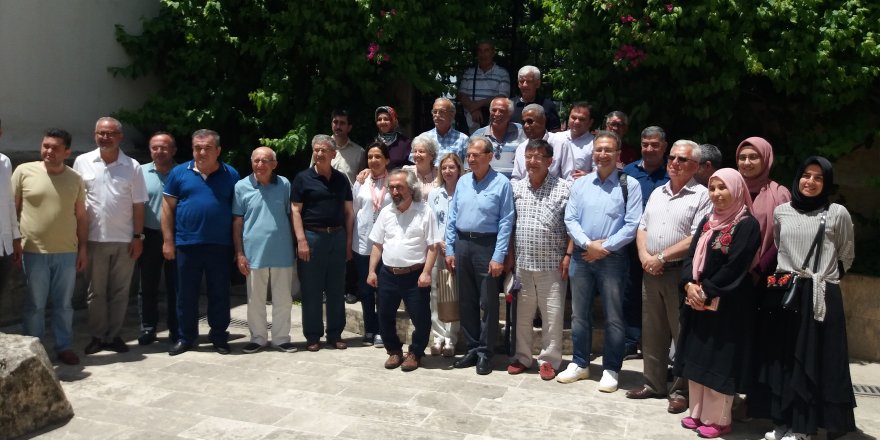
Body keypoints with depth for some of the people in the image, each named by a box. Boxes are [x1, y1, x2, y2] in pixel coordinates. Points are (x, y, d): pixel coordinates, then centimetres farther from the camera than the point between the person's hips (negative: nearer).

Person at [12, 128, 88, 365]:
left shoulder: (75, 179, 5)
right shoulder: (24, 171, -2)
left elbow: (81, 216, 9)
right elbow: (12, 209, 1)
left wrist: (83, 248, 6)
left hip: (67, 253, 2)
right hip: (33, 252, -2)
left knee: (64, 304, 11)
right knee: (34, 305, 7)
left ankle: (64, 347, 23)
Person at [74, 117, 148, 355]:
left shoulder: (132, 166, 0)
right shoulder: (82, 162, 1)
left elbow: (138, 205, 2)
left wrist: (137, 236, -3)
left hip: (124, 239, 0)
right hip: (94, 238, 0)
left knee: (119, 291, 8)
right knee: (96, 291, 9)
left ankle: (113, 335, 19)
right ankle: (98, 336, 19)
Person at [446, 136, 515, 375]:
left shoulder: (501, 183, -7)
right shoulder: (462, 181, 9)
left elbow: (506, 222, -11)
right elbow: (452, 217, 10)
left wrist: (499, 257, -15)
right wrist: (449, 250, 6)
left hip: (487, 246, -5)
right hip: (462, 244, 5)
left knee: (488, 303, 3)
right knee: (466, 301, 12)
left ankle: (485, 353, 15)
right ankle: (472, 348, 25)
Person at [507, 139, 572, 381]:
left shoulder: (563, 188, -4)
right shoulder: (516, 188, 7)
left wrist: (568, 255, -11)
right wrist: (509, 255, 7)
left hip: (552, 264, -3)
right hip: (522, 263, 4)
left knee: (552, 315, 4)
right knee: (522, 313, 13)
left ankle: (549, 360, 18)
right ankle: (522, 356, 27)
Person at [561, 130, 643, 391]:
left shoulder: (630, 185, -3)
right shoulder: (580, 184, 7)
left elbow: (632, 225, -9)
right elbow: (570, 219, 2)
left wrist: (604, 248, -12)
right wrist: (588, 244, -12)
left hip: (612, 258, -3)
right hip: (581, 256, 4)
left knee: (613, 318, 4)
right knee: (579, 314, 12)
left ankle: (611, 369, 18)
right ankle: (579, 364, 26)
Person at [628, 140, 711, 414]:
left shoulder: (702, 196, -6)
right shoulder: (657, 193, 15)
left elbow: (697, 239, -15)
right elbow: (642, 228, 15)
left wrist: (661, 257, -15)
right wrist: (644, 256, -3)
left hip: (681, 273, -6)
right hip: (650, 271, 6)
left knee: (683, 334, 3)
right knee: (652, 332, 13)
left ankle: (681, 391, 15)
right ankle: (654, 384, 25)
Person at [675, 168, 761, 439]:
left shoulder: (747, 225, -9)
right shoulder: (707, 221, 12)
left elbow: (734, 267, -17)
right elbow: (691, 255, 7)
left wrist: (706, 292, -16)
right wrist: (689, 285, -10)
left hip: (727, 305, -7)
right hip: (698, 301, 7)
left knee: (719, 360, 0)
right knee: (698, 357, 11)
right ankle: (698, 413, 23)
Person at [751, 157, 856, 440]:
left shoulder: (838, 213, -3)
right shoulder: (781, 212, 6)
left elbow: (846, 257, 9)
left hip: (821, 297, -3)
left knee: (813, 361, 3)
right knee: (782, 358, 7)